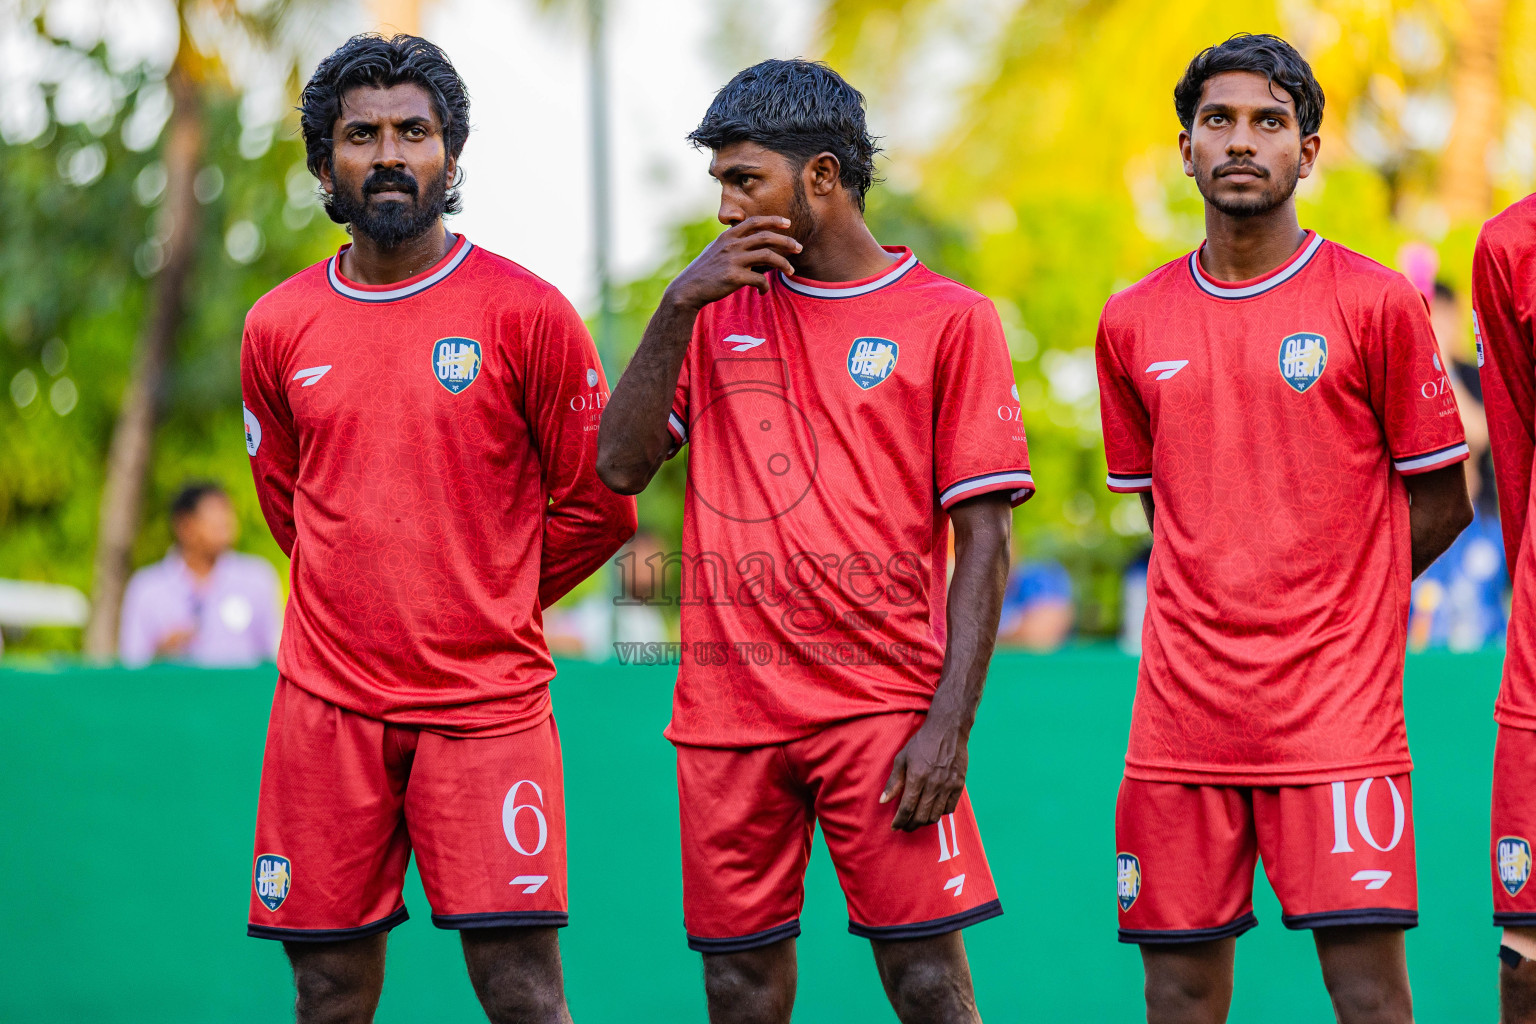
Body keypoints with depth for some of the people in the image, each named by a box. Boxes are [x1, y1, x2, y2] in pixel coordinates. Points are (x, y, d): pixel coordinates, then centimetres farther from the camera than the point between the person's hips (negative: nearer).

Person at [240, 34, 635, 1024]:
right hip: (326, 708, 3)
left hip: (487, 702, -3)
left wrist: (487, 602, 9)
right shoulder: (279, 327, 8)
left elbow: (599, 505, 5)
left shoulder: (526, 313, -2)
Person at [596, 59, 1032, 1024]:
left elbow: (985, 540, -3)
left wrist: (950, 724, -11)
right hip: (728, 712, 4)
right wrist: (679, 308, -5)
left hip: (882, 707, -4)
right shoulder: (718, 309, 14)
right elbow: (619, 466, 5)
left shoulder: (950, 320, 1)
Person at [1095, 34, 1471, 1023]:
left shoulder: (1377, 303, -1)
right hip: (1182, 712, 3)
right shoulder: (1133, 325, 9)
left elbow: (1440, 504, 4)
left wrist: (1327, 605, 3)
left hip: (1336, 712, -3)